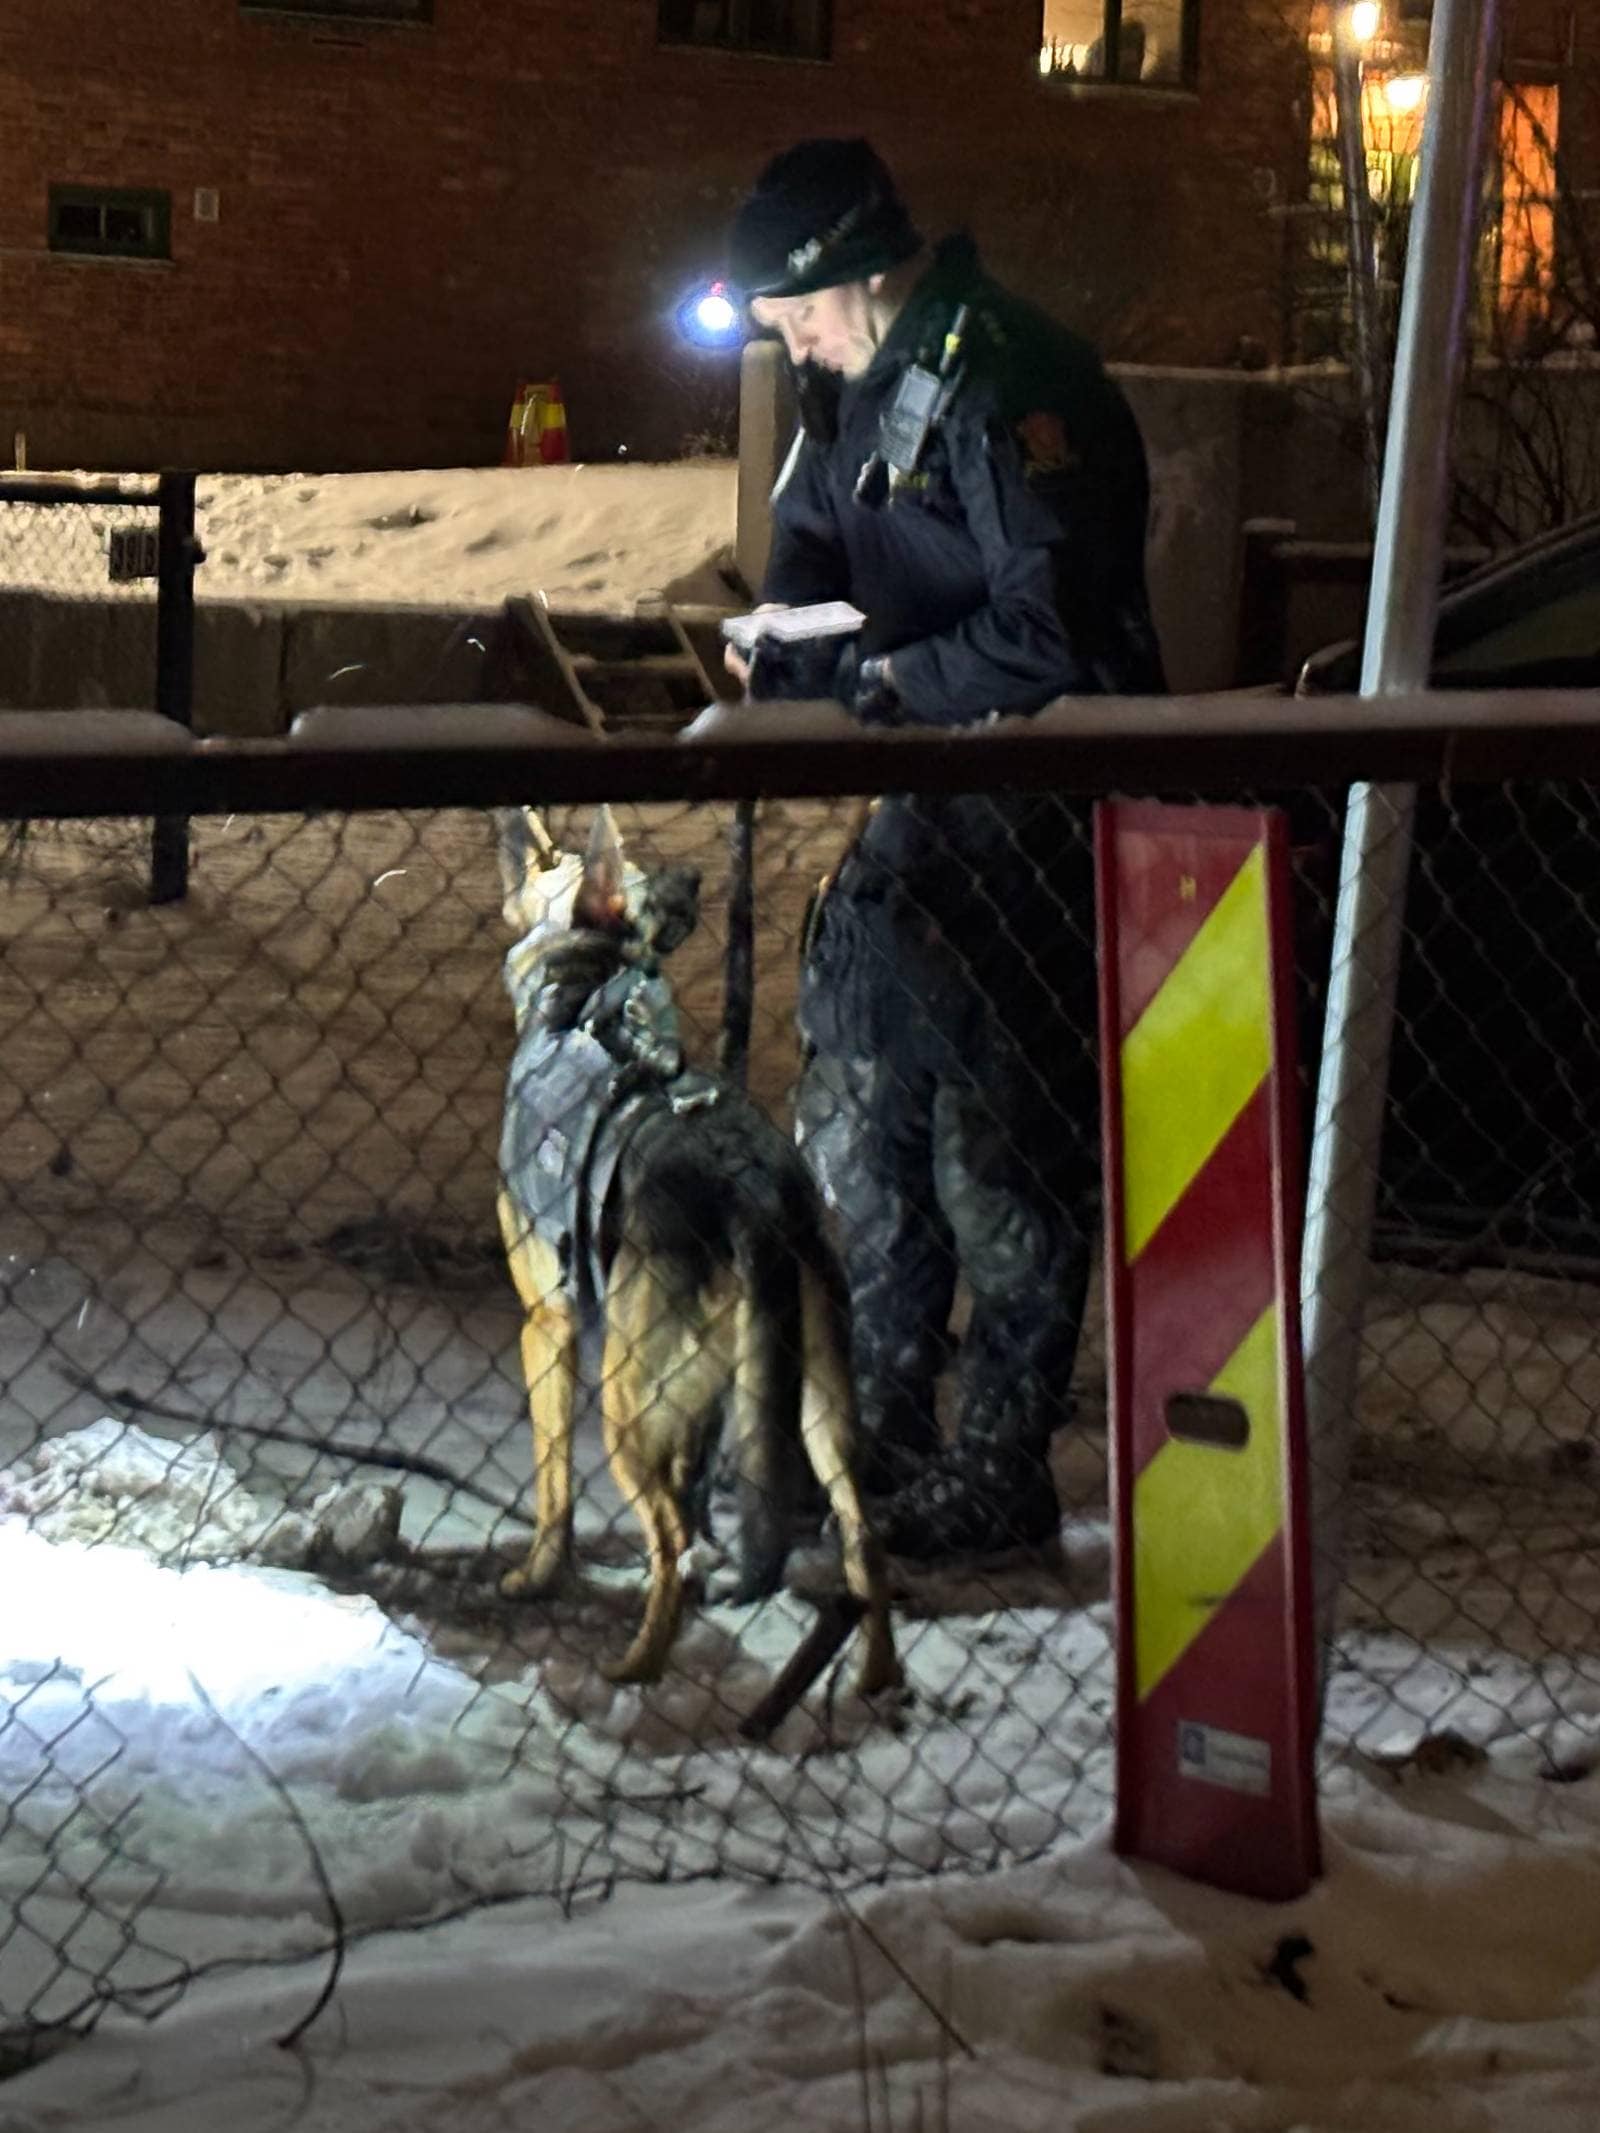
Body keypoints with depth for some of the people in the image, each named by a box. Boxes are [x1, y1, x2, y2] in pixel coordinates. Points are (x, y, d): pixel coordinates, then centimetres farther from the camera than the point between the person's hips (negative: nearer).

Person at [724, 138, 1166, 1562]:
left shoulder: (1008, 381, -19)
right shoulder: (864, 387, 12)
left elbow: (1057, 632, -25)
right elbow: (815, 554, 21)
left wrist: (885, 681, -17)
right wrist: (782, 655, 0)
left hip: (1032, 827, -10)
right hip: (921, 818, 10)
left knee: (999, 1146, -4)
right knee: (856, 1122, 14)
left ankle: (999, 1478, 8)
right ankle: (879, 1430, 27)